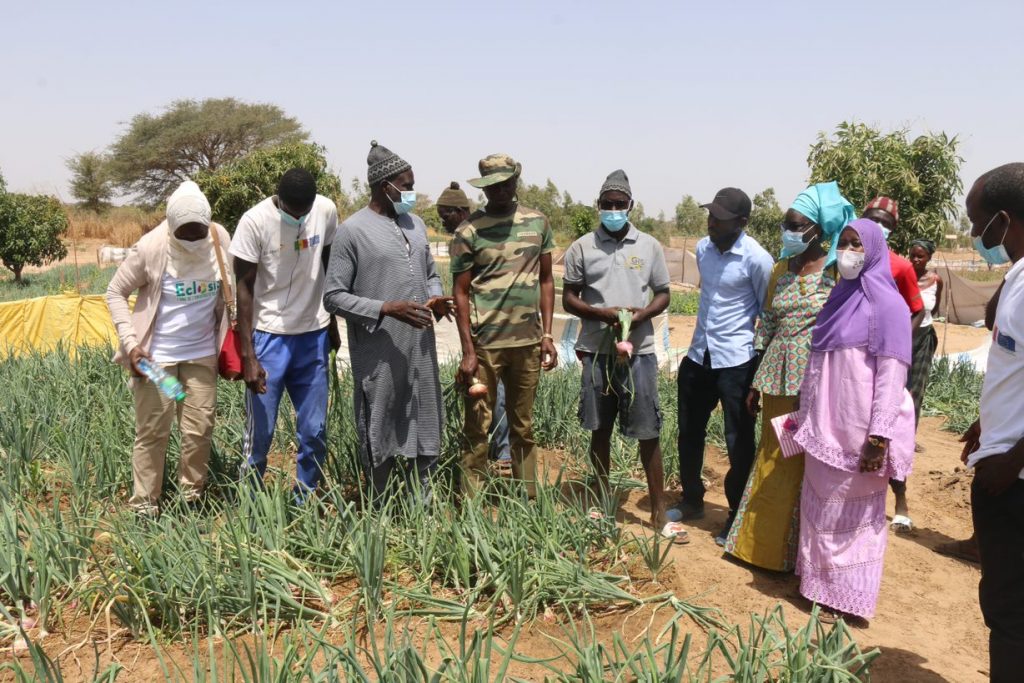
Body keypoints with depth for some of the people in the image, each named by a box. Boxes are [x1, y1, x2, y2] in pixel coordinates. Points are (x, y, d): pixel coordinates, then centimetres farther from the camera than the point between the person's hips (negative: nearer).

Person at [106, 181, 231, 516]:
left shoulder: (220, 239, -9)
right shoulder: (151, 247, -17)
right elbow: (116, 292, -6)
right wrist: (130, 342, -14)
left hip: (202, 353, 3)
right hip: (156, 355, -3)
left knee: (200, 430, 8)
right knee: (153, 432, 4)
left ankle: (192, 496, 27)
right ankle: (144, 504, 20)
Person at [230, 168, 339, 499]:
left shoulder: (326, 211, -3)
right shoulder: (255, 221, -14)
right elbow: (244, 288, -11)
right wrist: (247, 355, -15)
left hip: (314, 336, 3)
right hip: (269, 336, -3)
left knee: (315, 431, 5)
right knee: (260, 432, -1)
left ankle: (306, 501, 22)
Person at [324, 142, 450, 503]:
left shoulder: (415, 224, 12)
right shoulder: (353, 230, -8)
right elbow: (333, 296, -9)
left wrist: (435, 298, 1)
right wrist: (386, 309, -20)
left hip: (420, 349, 6)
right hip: (379, 356, -6)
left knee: (424, 432, 12)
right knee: (381, 439, 5)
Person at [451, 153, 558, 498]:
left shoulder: (538, 223, 7)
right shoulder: (469, 231, -4)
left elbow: (546, 281, 11)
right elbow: (461, 293, -3)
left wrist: (547, 335, 4)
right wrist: (468, 352, -9)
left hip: (527, 342, 4)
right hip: (485, 343, -3)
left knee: (524, 427, 13)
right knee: (478, 429, 3)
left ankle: (529, 501, 22)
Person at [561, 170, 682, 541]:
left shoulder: (649, 246, 3)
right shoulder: (582, 248, 2)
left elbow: (663, 294, 8)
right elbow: (569, 298, 3)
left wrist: (643, 314, -13)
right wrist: (600, 313, -15)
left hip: (638, 350, 0)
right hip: (596, 350, 1)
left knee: (649, 432, 0)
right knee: (600, 429, 11)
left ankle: (659, 512, 9)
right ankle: (603, 500, 26)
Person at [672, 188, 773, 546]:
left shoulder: (757, 259, -15)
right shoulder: (702, 248, 4)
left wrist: (763, 369, -4)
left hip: (737, 361, -7)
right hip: (698, 355, 7)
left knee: (739, 442, 3)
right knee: (689, 432, 16)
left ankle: (737, 513, 19)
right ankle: (691, 500, 35)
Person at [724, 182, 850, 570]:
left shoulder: (836, 271, -7)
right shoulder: (781, 269, 9)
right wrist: (757, 383, 11)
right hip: (777, 376, 5)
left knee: (809, 464, 4)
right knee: (773, 461, 13)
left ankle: (800, 553, 18)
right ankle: (764, 544, 27)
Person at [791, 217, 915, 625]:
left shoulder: (886, 304, -10)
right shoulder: (839, 298, 14)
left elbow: (892, 374, -15)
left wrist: (879, 437, -20)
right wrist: (803, 415, 18)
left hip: (858, 431, -7)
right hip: (824, 428, 7)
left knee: (852, 512, 2)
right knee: (819, 508, 14)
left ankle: (847, 598, 14)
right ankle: (819, 583, 28)